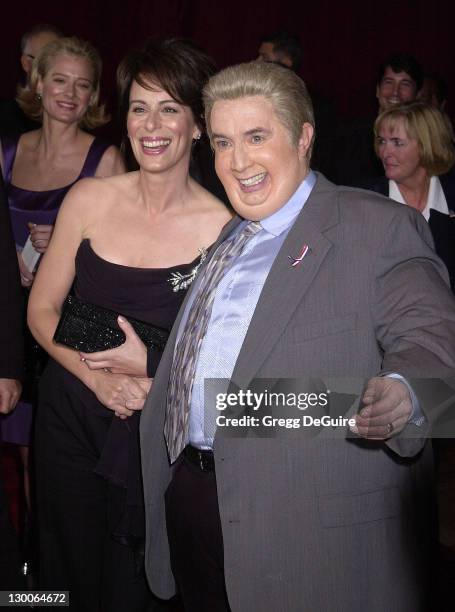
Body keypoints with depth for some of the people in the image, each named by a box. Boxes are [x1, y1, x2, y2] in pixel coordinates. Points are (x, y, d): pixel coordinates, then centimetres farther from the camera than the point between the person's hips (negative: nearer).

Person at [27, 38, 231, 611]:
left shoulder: (222, 226, -12)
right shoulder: (90, 199, -4)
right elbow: (42, 309, 1)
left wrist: (149, 364, -17)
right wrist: (97, 376, -13)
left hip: (156, 430, -2)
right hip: (69, 419, 3)